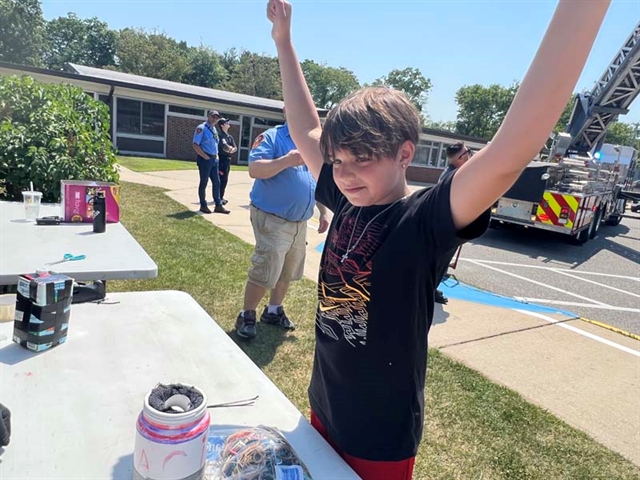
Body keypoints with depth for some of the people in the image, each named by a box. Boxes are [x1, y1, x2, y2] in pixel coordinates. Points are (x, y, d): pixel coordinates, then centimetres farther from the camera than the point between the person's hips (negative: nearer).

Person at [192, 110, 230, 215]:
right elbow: (195, 145, -17)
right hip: (205, 159, -8)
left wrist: (216, 156, 11)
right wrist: (206, 157, -17)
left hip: (214, 159, 8)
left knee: (217, 182, 9)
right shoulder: (201, 128, -11)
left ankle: (218, 205, 16)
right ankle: (203, 205, 12)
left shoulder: (214, 129, 14)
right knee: (204, 182, 1)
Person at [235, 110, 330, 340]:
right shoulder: (271, 137, -9)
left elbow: (317, 183, 20)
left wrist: (323, 212, 18)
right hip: (272, 219, -7)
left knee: (287, 272, 15)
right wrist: (286, 160, -33)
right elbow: (254, 169, -23)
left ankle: (274, 311, 33)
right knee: (264, 272, -6)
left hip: (300, 221, 7)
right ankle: (246, 316, 14)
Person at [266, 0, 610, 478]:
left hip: (382, 438, -5)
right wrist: (284, 41, 10)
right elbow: (306, 130, 6)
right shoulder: (347, 203, -5)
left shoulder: (427, 219, -22)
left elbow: (511, 153, -38)